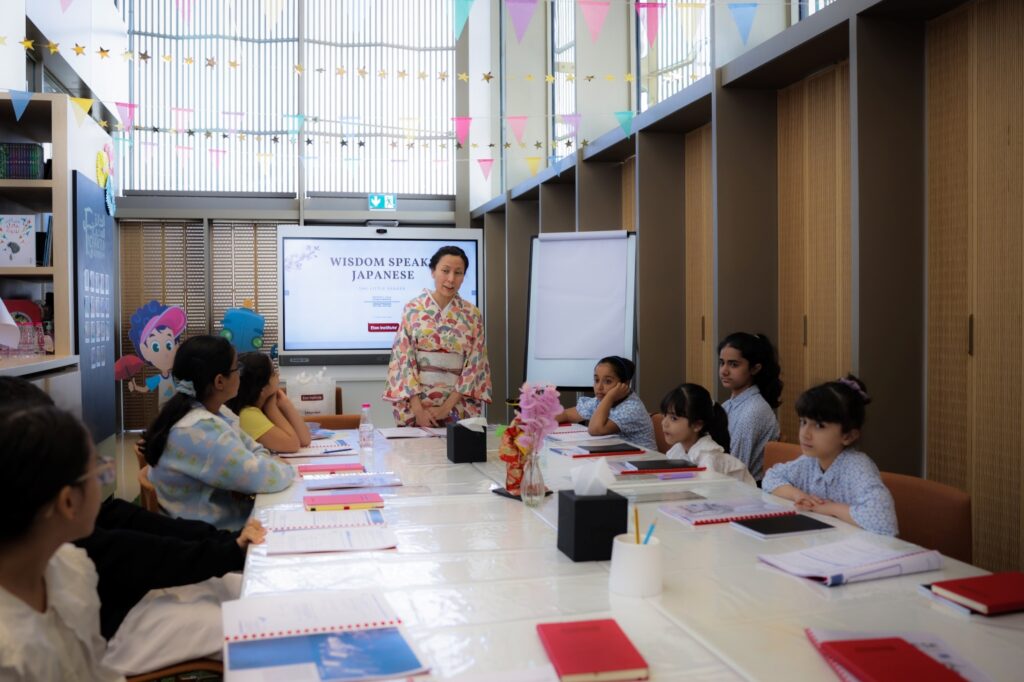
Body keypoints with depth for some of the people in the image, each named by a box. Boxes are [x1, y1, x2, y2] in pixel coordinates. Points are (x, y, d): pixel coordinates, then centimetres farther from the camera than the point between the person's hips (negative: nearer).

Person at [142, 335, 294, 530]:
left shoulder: (215, 411, 3)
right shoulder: (199, 431, -26)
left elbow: (255, 451, 7)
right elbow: (262, 478, -28)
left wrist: (271, 464, -14)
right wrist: (286, 468, -8)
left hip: (227, 513, 8)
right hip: (215, 531, -8)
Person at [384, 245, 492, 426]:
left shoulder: (472, 315, 1)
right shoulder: (412, 309, -2)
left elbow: (474, 365, -2)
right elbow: (403, 359, -5)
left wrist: (446, 407, -10)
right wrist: (418, 409, -12)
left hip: (458, 408, 1)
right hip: (415, 404, -1)